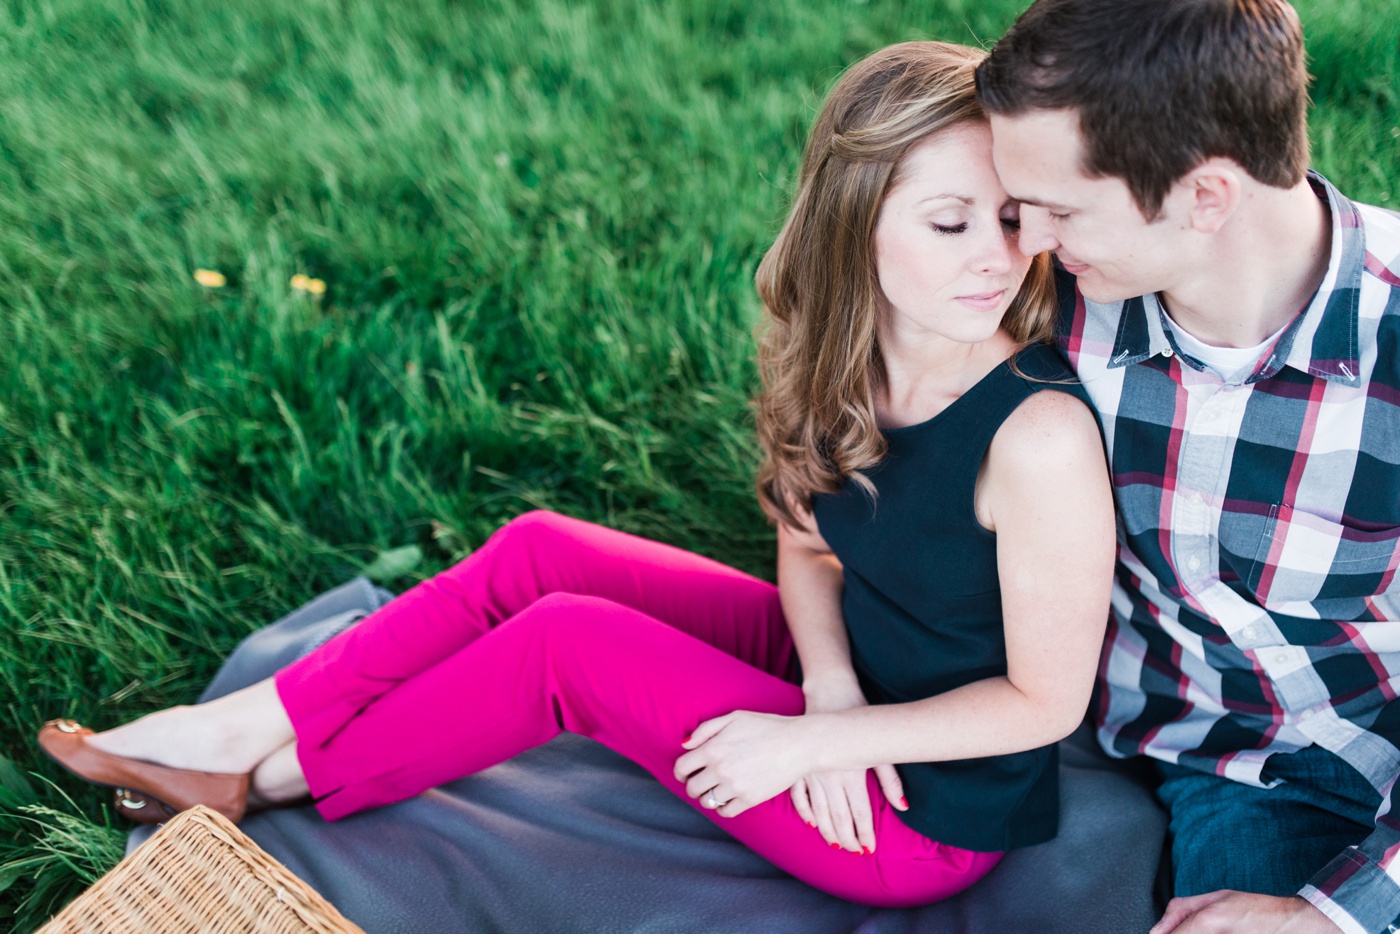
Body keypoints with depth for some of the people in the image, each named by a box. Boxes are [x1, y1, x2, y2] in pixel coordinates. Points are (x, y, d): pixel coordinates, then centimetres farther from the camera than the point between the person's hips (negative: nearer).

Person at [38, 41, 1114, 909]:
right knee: (534, 553, -4)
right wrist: (830, 683, -15)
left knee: (568, 641, -16)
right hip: (845, 670, 6)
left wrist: (807, 739, -18)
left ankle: (283, 779, 7)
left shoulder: (1042, 433, -31)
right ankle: (248, 725, 7)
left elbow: (1047, 700, -22)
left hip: (931, 817, -6)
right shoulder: (844, 358, -10)